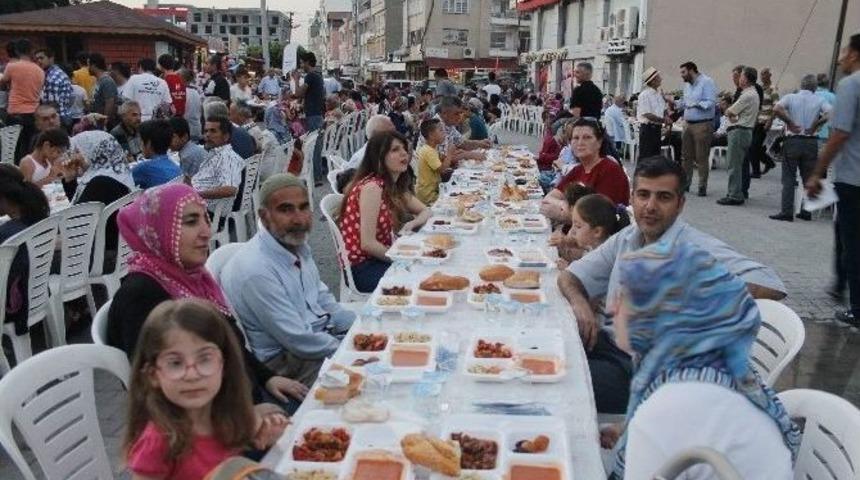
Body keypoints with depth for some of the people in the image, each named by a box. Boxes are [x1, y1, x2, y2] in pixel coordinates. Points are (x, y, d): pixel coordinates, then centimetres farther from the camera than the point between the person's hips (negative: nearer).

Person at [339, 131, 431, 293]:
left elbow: (425, 211, 16)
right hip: (362, 267, -8)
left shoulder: (394, 186, 6)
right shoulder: (371, 187, -19)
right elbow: (367, 243, -23)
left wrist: (411, 224, -7)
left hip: (379, 258, 8)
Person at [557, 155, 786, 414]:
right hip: (607, 342, 7)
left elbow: (770, 285, -22)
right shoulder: (626, 238, 10)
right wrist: (579, 302, -8)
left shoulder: (697, 249, -12)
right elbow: (569, 277, 15)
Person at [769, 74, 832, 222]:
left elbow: (776, 109, -18)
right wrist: (815, 125, -5)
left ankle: (787, 212, -3)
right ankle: (806, 212, 15)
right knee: (809, 178, 11)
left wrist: (789, 122, -9)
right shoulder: (819, 101, 4)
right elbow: (831, 113, -14)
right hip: (811, 142, 2)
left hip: (792, 140, -2)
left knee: (788, 178, 2)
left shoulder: (790, 97, 1)